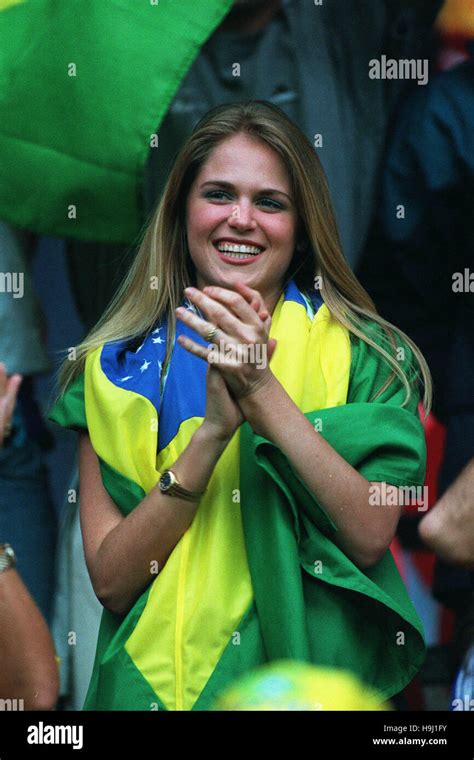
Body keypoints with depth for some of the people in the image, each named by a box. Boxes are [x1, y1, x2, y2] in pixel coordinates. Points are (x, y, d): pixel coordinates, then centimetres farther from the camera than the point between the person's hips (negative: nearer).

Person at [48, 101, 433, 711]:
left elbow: (370, 538, -9)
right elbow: (111, 581, -3)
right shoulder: (113, 369, 5)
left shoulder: (362, 356, 3)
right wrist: (213, 430, -13)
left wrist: (262, 391, -15)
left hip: (312, 679, -1)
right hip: (157, 680, 1)